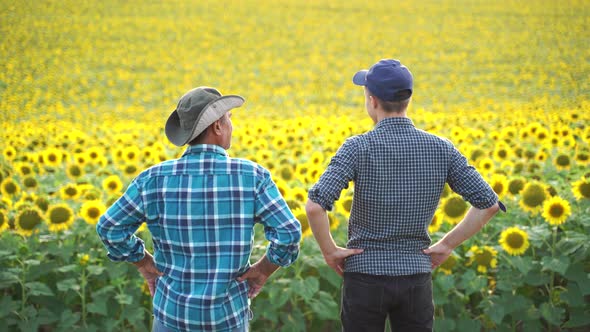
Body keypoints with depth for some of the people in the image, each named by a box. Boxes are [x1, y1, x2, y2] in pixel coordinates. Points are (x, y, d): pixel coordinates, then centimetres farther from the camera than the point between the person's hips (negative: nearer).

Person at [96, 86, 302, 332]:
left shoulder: (156, 179, -8)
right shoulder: (251, 176, -11)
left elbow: (110, 227, -4)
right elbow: (289, 233, -16)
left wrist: (144, 264, 8)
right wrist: (265, 269, 1)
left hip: (174, 309, 1)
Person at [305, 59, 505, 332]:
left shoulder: (359, 148, -13)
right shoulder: (440, 149, -2)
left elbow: (315, 205, -25)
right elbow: (488, 203, -1)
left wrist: (329, 250, -9)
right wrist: (447, 245, 6)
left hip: (365, 275, -3)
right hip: (416, 276, 3)